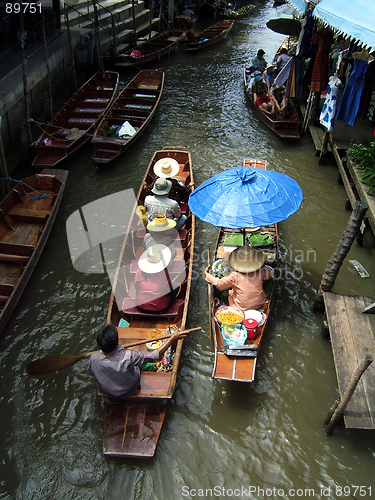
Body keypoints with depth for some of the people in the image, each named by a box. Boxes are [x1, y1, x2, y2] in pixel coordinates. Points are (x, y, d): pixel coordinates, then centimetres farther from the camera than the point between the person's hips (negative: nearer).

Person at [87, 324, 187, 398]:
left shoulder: (94, 359, -30)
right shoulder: (128, 357, -41)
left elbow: (89, 369, -5)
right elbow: (156, 355, -32)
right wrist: (172, 339, -26)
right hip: (130, 390, -3)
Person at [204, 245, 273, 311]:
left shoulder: (235, 276, -20)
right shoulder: (260, 272, -12)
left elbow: (219, 284, -12)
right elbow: (269, 274, 11)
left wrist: (207, 274, 1)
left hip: (241, 308, -3)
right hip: (259, 305, 3)